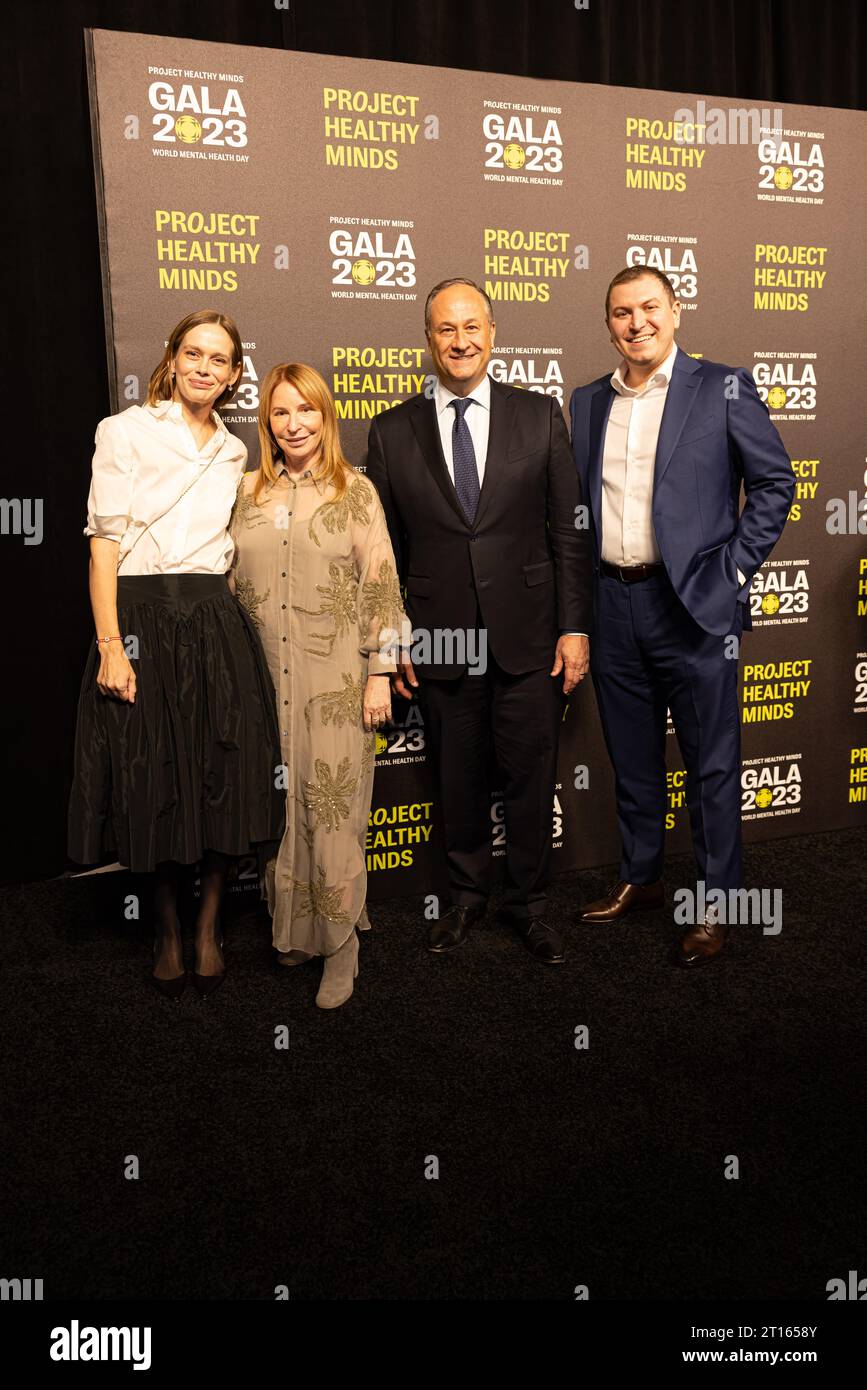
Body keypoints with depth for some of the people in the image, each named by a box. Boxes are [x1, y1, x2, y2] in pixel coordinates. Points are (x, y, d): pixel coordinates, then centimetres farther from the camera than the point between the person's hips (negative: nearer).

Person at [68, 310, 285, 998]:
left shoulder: (234, 453, 15)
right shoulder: (125, 431, 0)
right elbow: (105, 542, -6)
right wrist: (110, 646, -14)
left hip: (217, 623, 4)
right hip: (141, 619, -4)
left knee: (224, 777, 2)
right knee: (152, 781, 3)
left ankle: (209, 928, 20)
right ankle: (168, 931, 23)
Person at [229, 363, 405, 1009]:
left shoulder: (355, 490, 0)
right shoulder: (249, 491, 10)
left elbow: (381, 587, -2)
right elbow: (234, 584, 13)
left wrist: (380, 674, -7)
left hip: (336, 678, -3)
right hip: (264, 676, 3)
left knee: (333, 809, -2)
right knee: (278, 805, 8)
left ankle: (340, 944, 12)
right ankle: (293, 926, 25)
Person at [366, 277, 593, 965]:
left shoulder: (541, 415, 3)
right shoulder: (392, 432, 4)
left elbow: (571, 529, 2)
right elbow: (383, 547, 6)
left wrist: (575, 626, -3)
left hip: (529, 636, 0)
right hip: (440, 641, 1)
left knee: (531, 778, 7)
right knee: (458, 779, 13)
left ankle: (529, 903, 27)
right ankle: (467, 896, 33)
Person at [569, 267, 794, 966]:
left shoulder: (724, 388, -1)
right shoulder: (587, 402, 11)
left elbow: (774, 481, -1)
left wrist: (736, 568, -8)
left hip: (694, 602, -4)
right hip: (612, 604, 5)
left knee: (711, 763, 4)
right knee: (632, 757, 15)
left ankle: (717, 904, 17)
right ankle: (639, 880, 32)